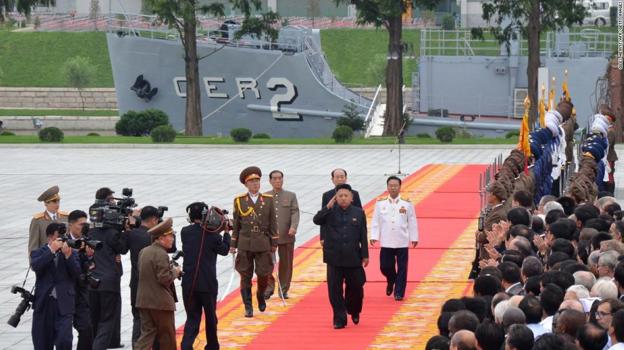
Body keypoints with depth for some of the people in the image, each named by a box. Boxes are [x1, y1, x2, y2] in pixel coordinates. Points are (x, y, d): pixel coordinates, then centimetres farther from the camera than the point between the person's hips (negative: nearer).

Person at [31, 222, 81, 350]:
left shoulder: (72, 254, 10)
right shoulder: (39, 253, 6)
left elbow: (77, 274, -3)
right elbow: (35, 266, -15)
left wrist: (68, 256, -13)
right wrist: (51, 250, -17)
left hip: (64, 304, 0)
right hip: (43, 303, 1)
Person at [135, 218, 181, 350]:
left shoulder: (143, 252, 10)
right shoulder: (161, 255, -17)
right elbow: (164, 279, -23)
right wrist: (175, 271, -4)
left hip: (144, 300, 8)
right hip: (161, 302, -8)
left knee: (147, 333, 6)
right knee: (167, 336, 7)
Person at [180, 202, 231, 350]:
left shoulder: (185, 232, -2)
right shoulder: (212, 234, -10)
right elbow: (224, 250, 3)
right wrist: (226, 232, 14)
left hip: (189, 284, 2)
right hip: (208, 284, -2)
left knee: (192, 317, 5)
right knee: (210, 317, 17)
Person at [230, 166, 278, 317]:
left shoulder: (268, 200, 5)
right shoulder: (239, 200, 3)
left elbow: (273, 223, 7)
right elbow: (235, 224, 6)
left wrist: (274, 243, 4)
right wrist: (233, 244, 4)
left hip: (263, 243, 1)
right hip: (245, 244, -1)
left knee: (264, 274, 0)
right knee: (246, 276, 0)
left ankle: (260, 295, 30)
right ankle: (248, 307, 6)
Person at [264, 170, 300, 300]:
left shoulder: (291, 196, 8)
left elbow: (295, 212, -2)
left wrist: (293, 227, -18)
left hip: (286, 236, 0)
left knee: (286, 264, 4)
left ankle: (283, 290, 13)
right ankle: (269, 288, 9)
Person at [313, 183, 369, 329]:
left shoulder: (359, 213, 2)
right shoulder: (330, 212, 1)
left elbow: (363, 236, 3)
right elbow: (316, 220, -16)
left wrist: (365, 255, 1)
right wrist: (328, 207, -23)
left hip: (353, 258, 0)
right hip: (334, 258, 0)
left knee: (356, 287, 8)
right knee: (335, 290, 0)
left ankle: (354, 311, 35)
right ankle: (339, 319, 9)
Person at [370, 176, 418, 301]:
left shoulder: (407, 203, -1)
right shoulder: (380, 203, 1)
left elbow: (412, 222, 3)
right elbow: (375, 221, 3)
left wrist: (414, 238, 3)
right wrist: (374, 236, -3)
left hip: (402, 242, -1)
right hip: (386, 242, 1)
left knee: (402, 269, -1)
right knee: (385, 266, 3)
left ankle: (399, 293, 7)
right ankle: (391, 281, 35)